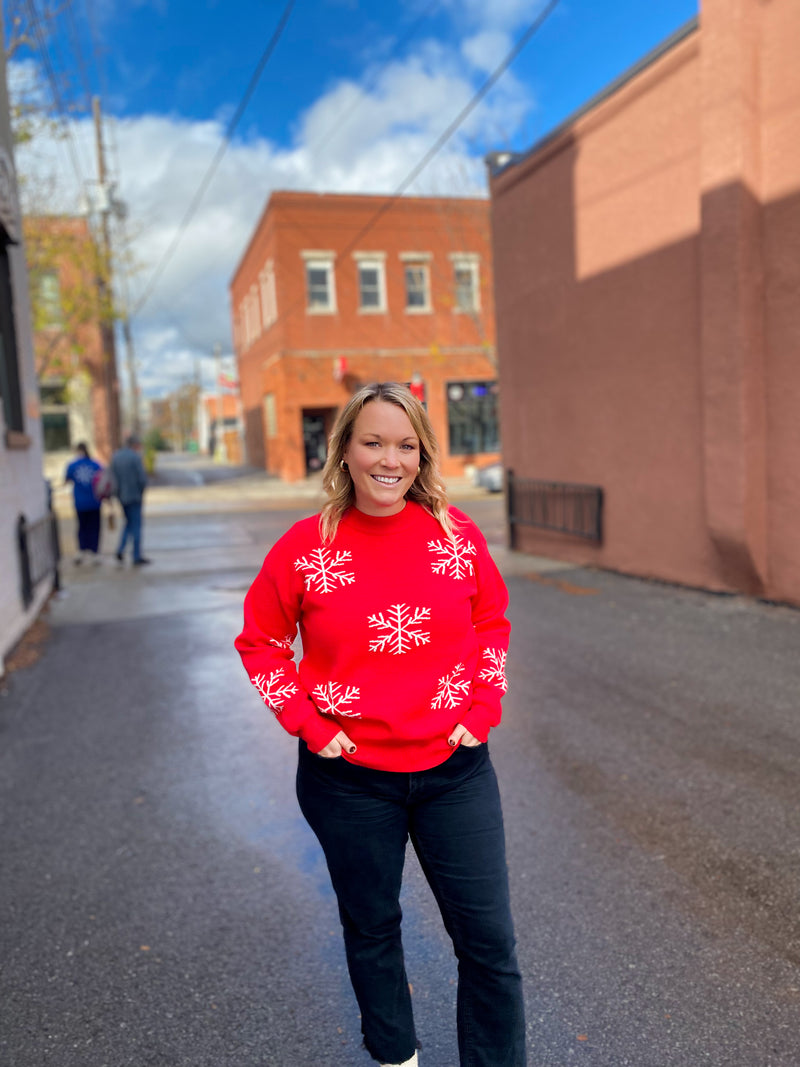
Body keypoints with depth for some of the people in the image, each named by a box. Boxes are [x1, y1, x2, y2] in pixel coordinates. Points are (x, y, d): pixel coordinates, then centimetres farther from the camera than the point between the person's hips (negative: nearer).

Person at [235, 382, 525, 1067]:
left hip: (454, 766, 1)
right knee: (372, 928, 20)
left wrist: (483, 709, -1)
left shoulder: (456, 533, -5)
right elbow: (260, 641, 1)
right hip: (349, 778, 0)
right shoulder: (306, 546, -10)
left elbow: (492, 622, 9)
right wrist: (307, 723, -7)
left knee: (489, 938, 9)